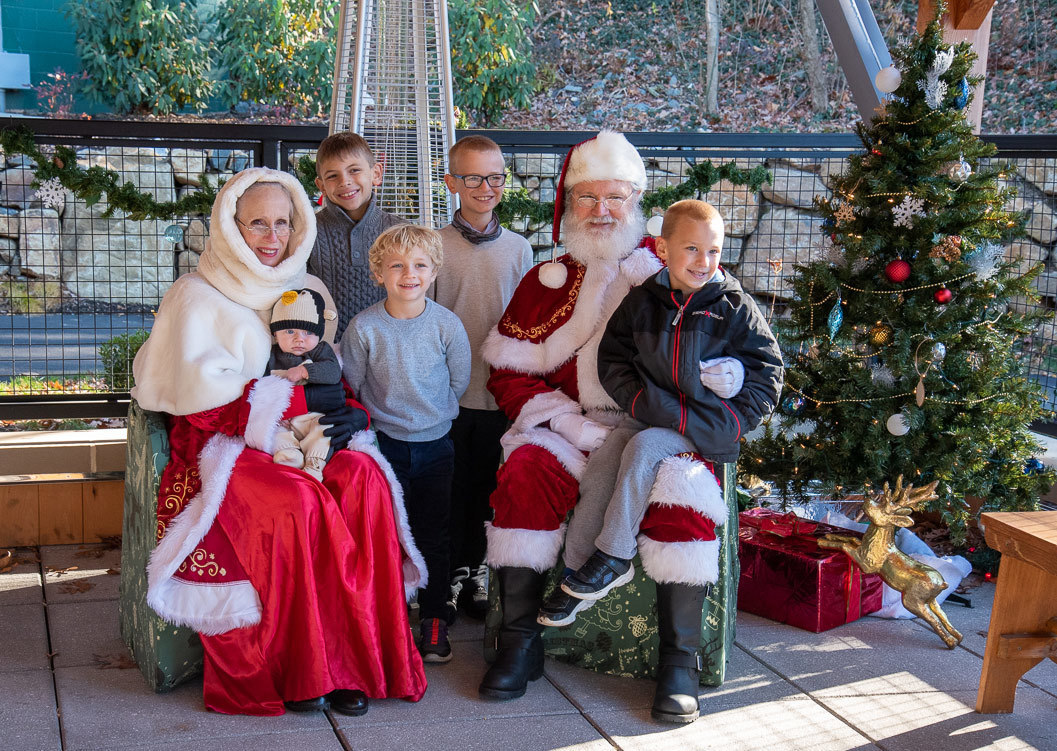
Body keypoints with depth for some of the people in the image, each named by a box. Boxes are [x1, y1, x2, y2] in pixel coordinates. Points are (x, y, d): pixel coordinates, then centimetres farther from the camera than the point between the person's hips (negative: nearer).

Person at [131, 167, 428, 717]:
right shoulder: (197, 297, 4)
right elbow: (196, 391, -10)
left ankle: (353, 655, -25)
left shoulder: (308, 292, 20)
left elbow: (336, 379, 16)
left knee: (363, 476, -29)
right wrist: (294, 401, -13)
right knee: (298, 501, -34)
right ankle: (299, 668, -23)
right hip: (224, 447, -4)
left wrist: (353, 413, -8)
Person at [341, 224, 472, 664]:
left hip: (435, 443, 1)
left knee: (434, 536, 9)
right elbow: (350, 387, 0)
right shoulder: (364, 328, -11)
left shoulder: (447, 326, -9)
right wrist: (385, 415, 0)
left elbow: (458, 382, 3)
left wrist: (429, 412, 6)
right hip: (385, 443, -1)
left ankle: (433, 619, 20)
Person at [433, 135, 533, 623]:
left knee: (486, 486, 10)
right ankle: (450, 577, 17)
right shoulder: (434, 247, -2)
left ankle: (474, 571, 24)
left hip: (500, 391, 2)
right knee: (450, 486, 5)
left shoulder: (518, 249, 5)